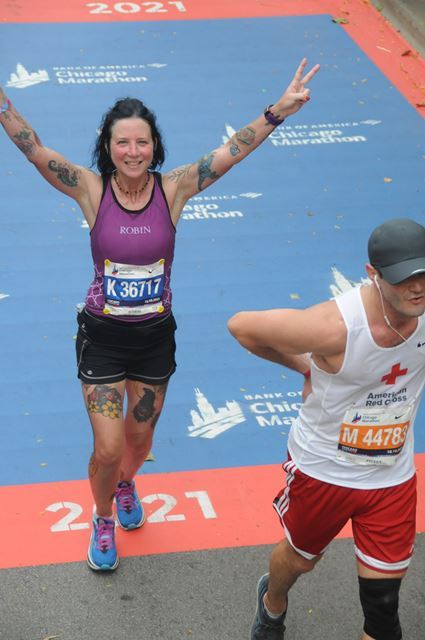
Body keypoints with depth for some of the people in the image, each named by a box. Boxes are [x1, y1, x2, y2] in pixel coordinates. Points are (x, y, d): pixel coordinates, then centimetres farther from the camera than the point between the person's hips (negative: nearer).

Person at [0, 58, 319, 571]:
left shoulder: (173, 190, -12)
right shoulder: (91, 190, -15)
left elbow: (233, 150, -18)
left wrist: (279, 111, -29)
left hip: (155, 336, 2)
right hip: (102, 336, -2)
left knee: (139, 440, 20)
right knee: (108, 449, -2)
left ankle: (126, 484, 57)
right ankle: (103, 520, 31)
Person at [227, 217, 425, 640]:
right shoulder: (334, 326, -33)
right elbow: (241, 325, -20)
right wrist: (304, 365, -8)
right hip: (322, 469, -2)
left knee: (383, 601, 4)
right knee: (300, 558, 25)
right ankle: (272, 605, 61)